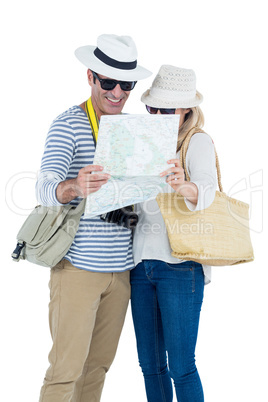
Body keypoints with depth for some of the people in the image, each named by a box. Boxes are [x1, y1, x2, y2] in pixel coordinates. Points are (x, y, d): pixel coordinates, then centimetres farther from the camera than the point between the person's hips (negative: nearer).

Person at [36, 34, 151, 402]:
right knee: (66, 368, -3)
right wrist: (75, 187, -43)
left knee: (99, 364, 14)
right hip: (78, 265, -6)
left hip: (120, 268, 6)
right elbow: (45, 189, -22)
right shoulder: (68, 124, -7)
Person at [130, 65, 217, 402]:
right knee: (150, 364, 12)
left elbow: (206, 190, -26)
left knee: (181, 367, -4)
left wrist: (183, 186, -48)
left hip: (180, 266, -6)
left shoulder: (198, 143, -6)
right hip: (141, 261, 6)